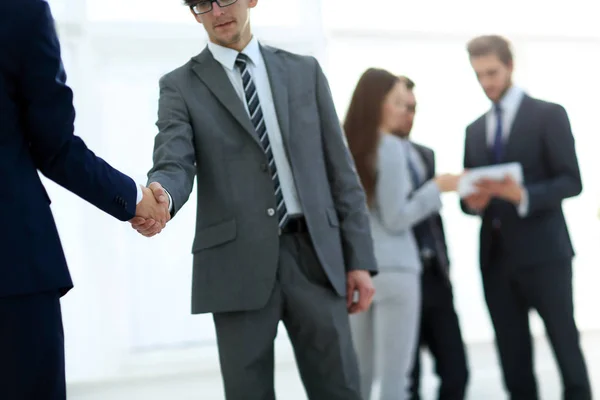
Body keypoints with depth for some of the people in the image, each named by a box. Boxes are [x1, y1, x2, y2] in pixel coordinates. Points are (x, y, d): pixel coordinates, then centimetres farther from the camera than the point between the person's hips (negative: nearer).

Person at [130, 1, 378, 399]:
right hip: (239, 263, -2)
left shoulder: (304, 71, 12)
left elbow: (340, 168, 11)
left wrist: (360, 258, 5)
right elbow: (174, 165, -10)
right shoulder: (181, 86, 6)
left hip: (315, 254, 2)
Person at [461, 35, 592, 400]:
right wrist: (473, 202, -8)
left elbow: (572, 181, -8)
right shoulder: (475, 130, 16)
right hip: (496, 257, 5)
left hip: (543, 252, -5)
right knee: (513, 358, 6)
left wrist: (524, 195, -24)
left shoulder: (548, 114, -1)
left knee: (566, 346, 1)